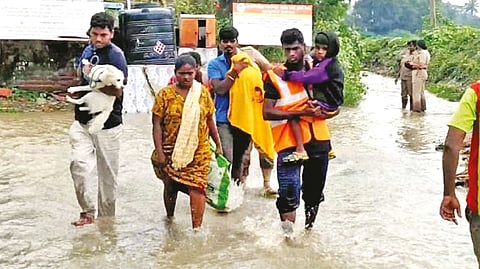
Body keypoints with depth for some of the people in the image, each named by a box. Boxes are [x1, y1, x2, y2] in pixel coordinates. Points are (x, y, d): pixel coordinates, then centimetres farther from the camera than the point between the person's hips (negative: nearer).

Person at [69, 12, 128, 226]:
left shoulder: (115, 55, -11)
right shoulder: (88, 51, 10)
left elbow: (117, 91, -18)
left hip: (107, 123, -5)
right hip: (83, 121, 5)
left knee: (107, 171, 5)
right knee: (79, 163, -11)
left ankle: (106, 217, 21)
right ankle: (87, 211, 1)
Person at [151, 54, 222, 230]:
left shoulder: (202, 92, 1)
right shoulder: (165, 94, -5)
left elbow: (209, 120, 10)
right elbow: (157, 124, -6)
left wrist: (218, 144, 12)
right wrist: (159, 152, -11)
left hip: (198, 151, 0)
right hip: (171, 151, 0)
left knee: (196, 188, -10)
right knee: (170, 187, 15)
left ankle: (197, 228, -6)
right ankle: (169, 219, 39)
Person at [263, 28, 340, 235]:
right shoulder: (275, 76, -6)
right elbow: (267, 112, -14)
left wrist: (323, 112, -10)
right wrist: (301, 112, -20)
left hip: (318, 139, 5)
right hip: (288, 142, -5)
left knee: (314, 191, 18)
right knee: (289, 194, -12)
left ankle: (309, 226, 37)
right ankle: (287, 235, -1)